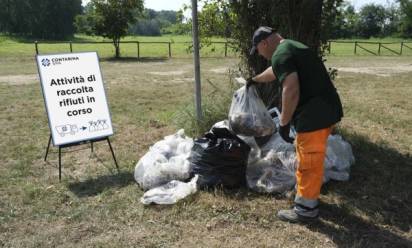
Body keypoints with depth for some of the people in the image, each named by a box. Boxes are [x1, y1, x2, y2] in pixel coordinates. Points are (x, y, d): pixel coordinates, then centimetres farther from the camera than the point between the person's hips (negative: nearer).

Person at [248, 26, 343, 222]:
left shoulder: (281, 54, -14)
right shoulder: (291, 47, 18)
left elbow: (291, 90, -27)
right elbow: (274, 71, 37)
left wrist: (284, 123, -18)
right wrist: (255, 79, 53)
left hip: (315, 115, -10)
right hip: (325, 109, 10)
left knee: (308, 161, 2)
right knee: (309, 158, 23)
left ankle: (306, 208, 16)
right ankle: (305, 193, 40)